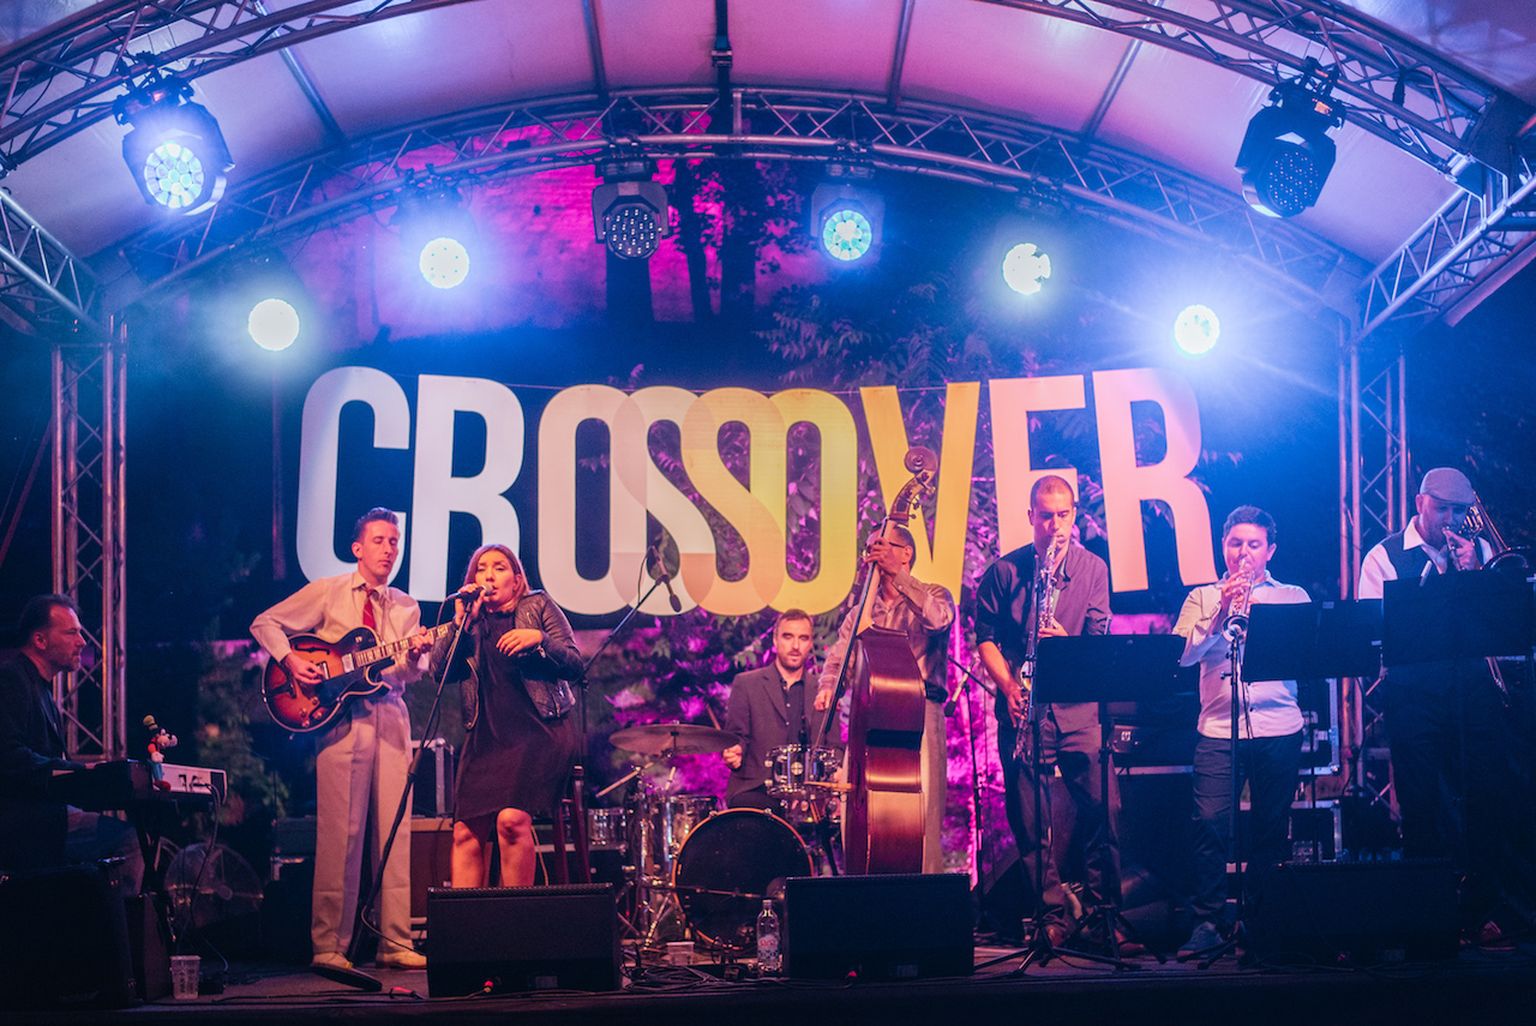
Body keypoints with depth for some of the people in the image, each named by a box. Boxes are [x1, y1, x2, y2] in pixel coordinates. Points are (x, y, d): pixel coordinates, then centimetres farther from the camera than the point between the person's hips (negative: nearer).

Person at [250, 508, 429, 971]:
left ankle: (395, 942, 5)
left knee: (394, 829, 1)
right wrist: (290, 660, -8)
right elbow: (265, 624, 7)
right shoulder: (326, 593, 5)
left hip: (390, 717, 4)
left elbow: (402, 675, 7)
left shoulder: (405, 608, 15)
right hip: (340, 718, -4)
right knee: (341, 831, -6)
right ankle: (329, 945, -1)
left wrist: (413, 658, -15)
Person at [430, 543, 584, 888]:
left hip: (538, 729, -4)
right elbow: (439, 670, 6)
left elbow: (574, 665, 5)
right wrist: (462, 623, -4)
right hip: (486, 736, 4)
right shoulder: (470, 620, 20)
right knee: (466, 832, -11)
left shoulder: (539, 606, 12)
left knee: (511, 819, -25)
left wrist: (538, 638, -12)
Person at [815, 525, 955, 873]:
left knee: (920, 806, -15)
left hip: (919, 714, -4)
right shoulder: (861, 612, 23)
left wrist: (897, 573, -22)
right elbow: (837, 659, 13)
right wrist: (828, 687, -10)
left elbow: (938, 617, -16)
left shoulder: (933, 595, 9)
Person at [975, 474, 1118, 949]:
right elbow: (985, 637, 7)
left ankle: (1105, 911, 6)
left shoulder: (1093, 569, 8)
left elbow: (1101, 640, 4)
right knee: (1031, 817, 0)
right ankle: (1051, 915, 8)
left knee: (1101, 807, -4)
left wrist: (1066, 643, -17)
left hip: (1079, 706, 1)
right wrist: (1008, 685, -8)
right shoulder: (1004, 570, 5)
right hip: (1023, 708, 0)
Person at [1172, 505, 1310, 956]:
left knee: (1270, 828, 4)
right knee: (1210, 823, -11)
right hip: (1218, 728, 0)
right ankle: (1208, 920, -4)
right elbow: (1182, 655, -1)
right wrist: (1221, 613, -14)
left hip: (1278, 728, 1)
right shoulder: (1202, 598, 13)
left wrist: (1256, 608, -13)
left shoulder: (1292, 597, 13)